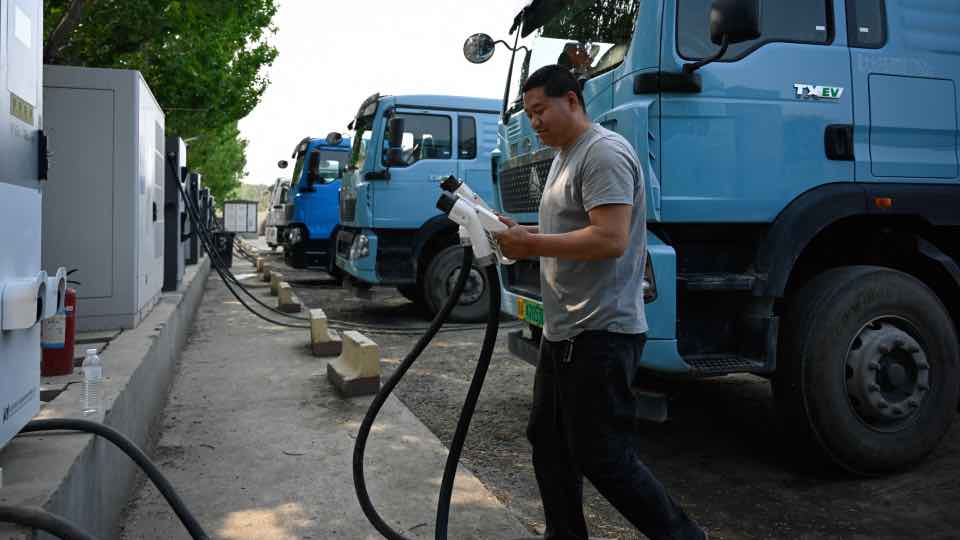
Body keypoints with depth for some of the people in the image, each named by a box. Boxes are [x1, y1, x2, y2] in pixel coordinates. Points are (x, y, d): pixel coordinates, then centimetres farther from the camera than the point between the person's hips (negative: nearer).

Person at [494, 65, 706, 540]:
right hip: (563, 330, 11)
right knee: (549, 442, 16)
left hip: (599, 333, -11)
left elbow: (610, 239, -25)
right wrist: (521, 234, 10)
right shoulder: (564, 156, 18)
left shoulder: (604, 153, -14)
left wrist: (532, 243, -19)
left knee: (603, 457, -4)